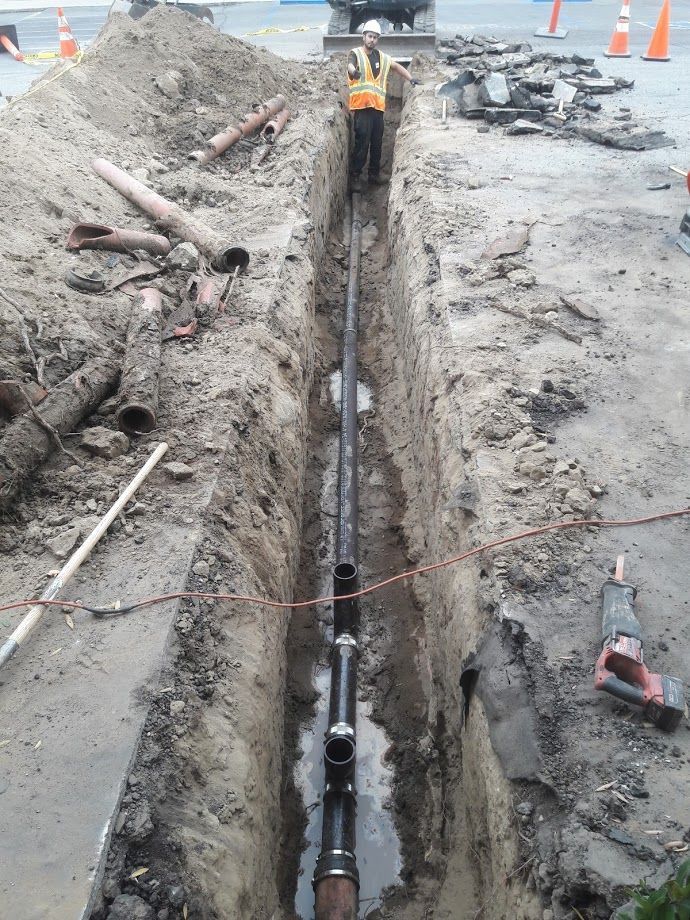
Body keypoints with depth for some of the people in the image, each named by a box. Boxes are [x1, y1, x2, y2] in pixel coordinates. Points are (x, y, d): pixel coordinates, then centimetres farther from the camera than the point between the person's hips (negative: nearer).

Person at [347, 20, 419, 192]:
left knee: (377, 142, 12)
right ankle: (355, 176, 1)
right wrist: (354, 71, -50)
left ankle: (374, 173, 26)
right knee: (362, 143, -8)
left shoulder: (381, 57, 15)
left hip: (378, 107, 6)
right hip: (362, 107, -6)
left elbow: (397, 66, 28)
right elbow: (350, 64, -26)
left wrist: (411, 79, 14)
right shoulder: (356, 53, -3)